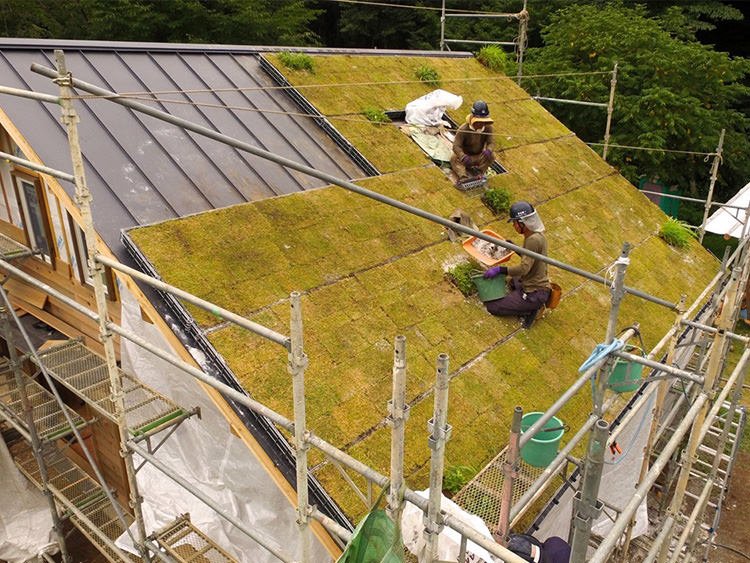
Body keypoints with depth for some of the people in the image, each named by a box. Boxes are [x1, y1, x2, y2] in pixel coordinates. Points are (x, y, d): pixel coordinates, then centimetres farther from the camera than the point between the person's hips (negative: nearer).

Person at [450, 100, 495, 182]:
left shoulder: (488, 127, -12)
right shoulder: (463, 129, -23)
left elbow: (491, 142, -16)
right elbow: (456, 146, -28)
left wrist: (488, 150, -43)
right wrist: (463, 156, -49)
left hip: (479, 157, 3)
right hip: (465, 156, -2)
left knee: (491, 156, -24)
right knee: (454, 158, -33)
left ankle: (478, 172, -25)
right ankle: (463, 177, -49)